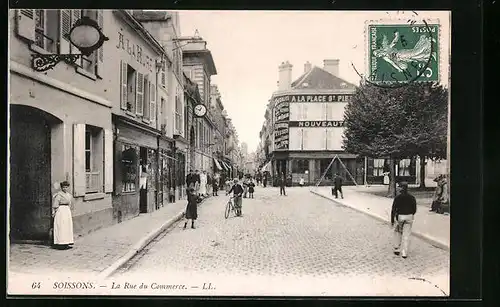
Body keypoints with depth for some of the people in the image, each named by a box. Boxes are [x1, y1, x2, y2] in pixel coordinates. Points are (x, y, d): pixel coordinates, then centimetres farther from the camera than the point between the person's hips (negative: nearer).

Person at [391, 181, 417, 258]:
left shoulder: (397, 197, -9)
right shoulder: (412, 197, -1)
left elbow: (393, 209, -9)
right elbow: (414, 209, 6)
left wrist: (392, 221, -2)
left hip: (399, 216, -2)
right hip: (409, 217, 2)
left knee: (398, 233, 18)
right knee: (406, 235, 5)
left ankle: (397, 249, 19)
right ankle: (404, 253, 6)